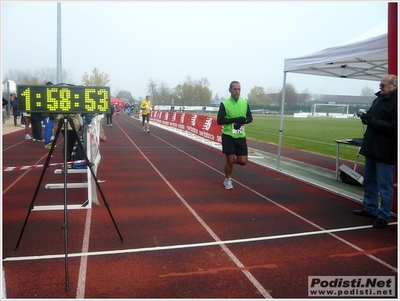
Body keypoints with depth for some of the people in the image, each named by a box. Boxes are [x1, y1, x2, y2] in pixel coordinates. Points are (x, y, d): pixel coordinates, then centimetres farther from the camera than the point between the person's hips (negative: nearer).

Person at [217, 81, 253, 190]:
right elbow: (219, 121, -13)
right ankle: (227, 180, 22)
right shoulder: (224, 104, -8)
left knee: (243, 161, 0)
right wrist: (235, 119, -21)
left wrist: (243, 121, -13)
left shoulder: (245, 102, 5)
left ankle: (231, 161, 33)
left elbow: (250, 118, 9)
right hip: (228, 136, -4)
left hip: (241, 136, 4)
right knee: (230, 160, -1)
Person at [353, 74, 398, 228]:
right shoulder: (379, 99, 12)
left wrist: (373, 121, -22)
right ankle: (370, 208, 32)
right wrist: (366, 117, 1)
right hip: (371, 148, 9)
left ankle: (383, 216, 11)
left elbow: (393, 127, -24)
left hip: (385, 151, -9)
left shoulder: (395, 102, -15)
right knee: (369, 181, 18)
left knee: (384, 185, 1)